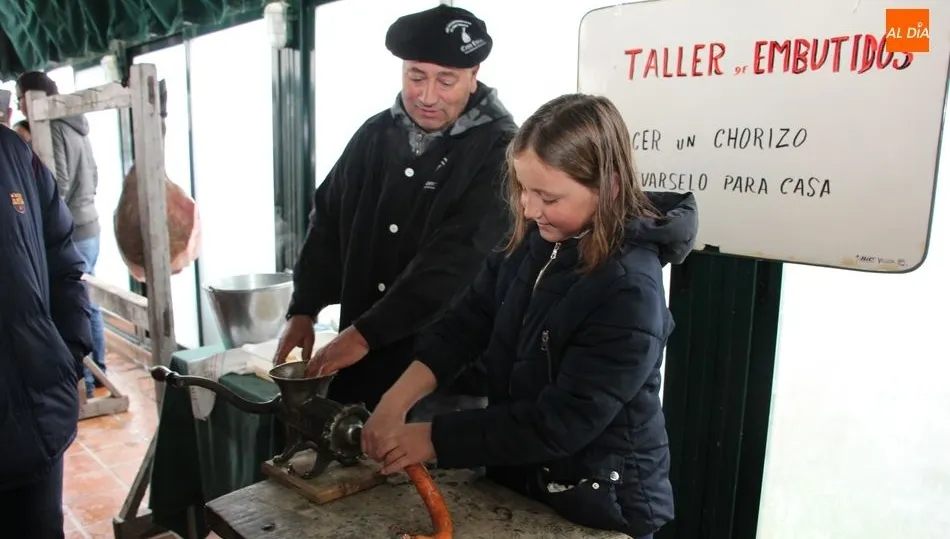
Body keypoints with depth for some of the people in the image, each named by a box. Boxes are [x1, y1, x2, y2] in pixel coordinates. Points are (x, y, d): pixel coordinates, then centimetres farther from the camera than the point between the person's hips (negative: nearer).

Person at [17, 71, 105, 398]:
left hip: (70, 231, -9)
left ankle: (82, 381, 5)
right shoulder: (75, 126, 14)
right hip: (88, 225, 9)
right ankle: (98, 370, 23)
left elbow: (58, 185, -20)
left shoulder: (50, 129, -13)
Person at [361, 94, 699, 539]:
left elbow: (559, 423, -27)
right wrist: (396, 402, -19)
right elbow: (468, 320, -7)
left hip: (599, 503, -6)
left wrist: (433, 439, -22)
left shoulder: (629, 290, -27)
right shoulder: (534, 240, -7)